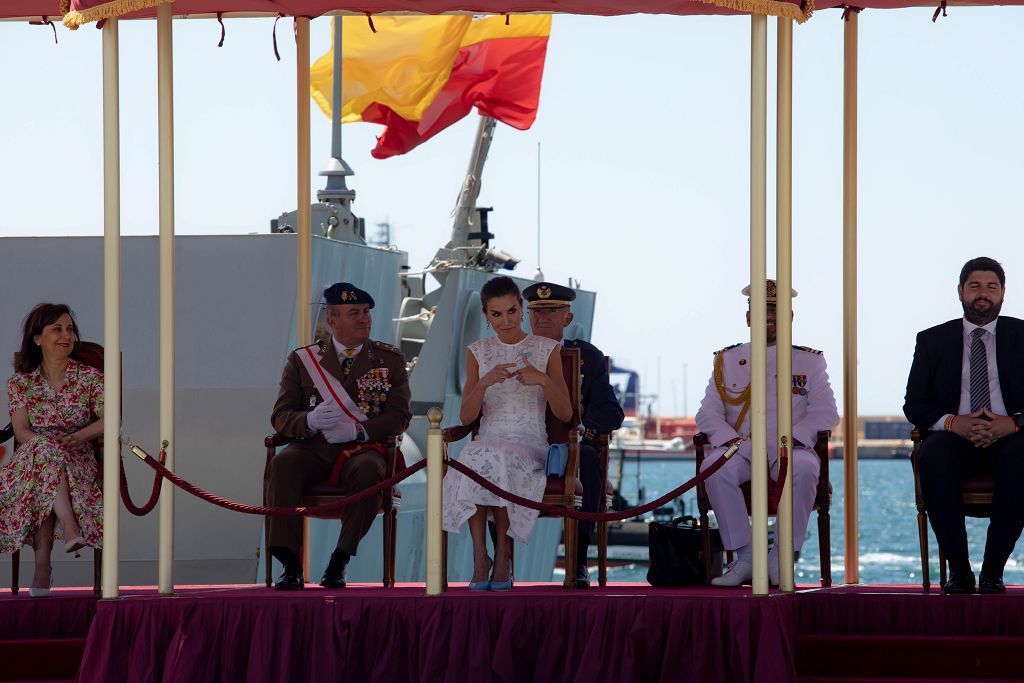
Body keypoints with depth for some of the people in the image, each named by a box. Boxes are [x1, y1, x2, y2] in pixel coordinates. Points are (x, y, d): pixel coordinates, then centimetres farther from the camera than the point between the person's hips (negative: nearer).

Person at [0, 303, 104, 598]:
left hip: (78, 460, 0)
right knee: (45, 449, -38)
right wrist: (48, 443, -24)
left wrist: (76, 437, -22)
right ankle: (71, 532, -51)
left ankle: (43, 563, -41)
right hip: (28, 460, 0)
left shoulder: (90, 378, 10)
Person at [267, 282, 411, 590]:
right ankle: (291, 565, -34)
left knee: (368, 471, -37)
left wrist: (356, 430, -16)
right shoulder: (303, 360, 12)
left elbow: (399, 416, 2)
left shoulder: (389, 359, 12)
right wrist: (310, 421, -19)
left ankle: (339, 562, -29)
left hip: (363, 449, -1)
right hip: (312, 448, 1)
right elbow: (280, 416, 6)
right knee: (283, 464, -33)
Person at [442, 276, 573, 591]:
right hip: (487, 442, 2)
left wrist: (543, 380, -17)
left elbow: (565, 414, 1)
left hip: (531, 447, -1)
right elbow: (466, 417, 3)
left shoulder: (546, 350, 7)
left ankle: (502, 553, -23)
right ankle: (480, 556, -30)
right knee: (476, 460, -35)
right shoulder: (478, 352, 11)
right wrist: (485, 382, -15)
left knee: (498, 461, -36)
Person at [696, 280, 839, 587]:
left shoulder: (809, 361, 14)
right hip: (739, 447, 1)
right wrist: (731, 439, -13)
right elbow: (708, 412, 9)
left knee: (805, 468, -37)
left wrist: (791, 438, -16)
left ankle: (781, 560, -26)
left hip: (789, 447, -1)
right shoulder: (728, 360, 17)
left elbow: (825, 412, 2)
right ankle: (744, 558, -26)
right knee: (715, 467, -34)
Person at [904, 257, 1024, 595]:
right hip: (954, 438, 1)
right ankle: (959, 570, -26)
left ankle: (993, 570, -28)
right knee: (933, 458, -35)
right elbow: (914, 405, 7)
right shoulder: (932, 340, 13)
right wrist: (953, 422, -14)